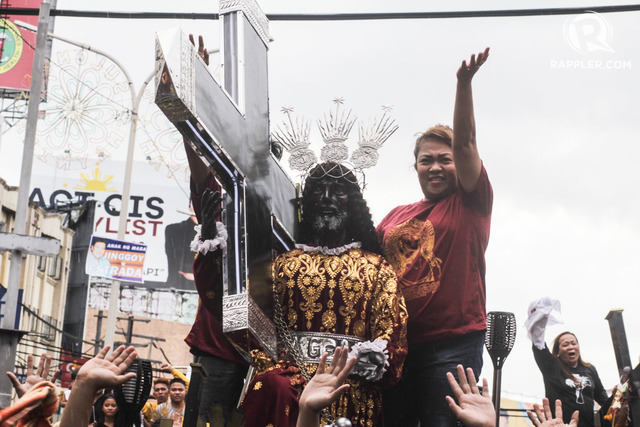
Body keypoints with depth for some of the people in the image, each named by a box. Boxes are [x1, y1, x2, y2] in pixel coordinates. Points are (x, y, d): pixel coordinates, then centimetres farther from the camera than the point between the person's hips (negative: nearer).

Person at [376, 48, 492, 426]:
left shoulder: (471, 203, 5)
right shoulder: (397, 216, 18)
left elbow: (464, 143, -8)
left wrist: (464, 85, -17)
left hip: (454, 341, -5)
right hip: (397, 340, 5)